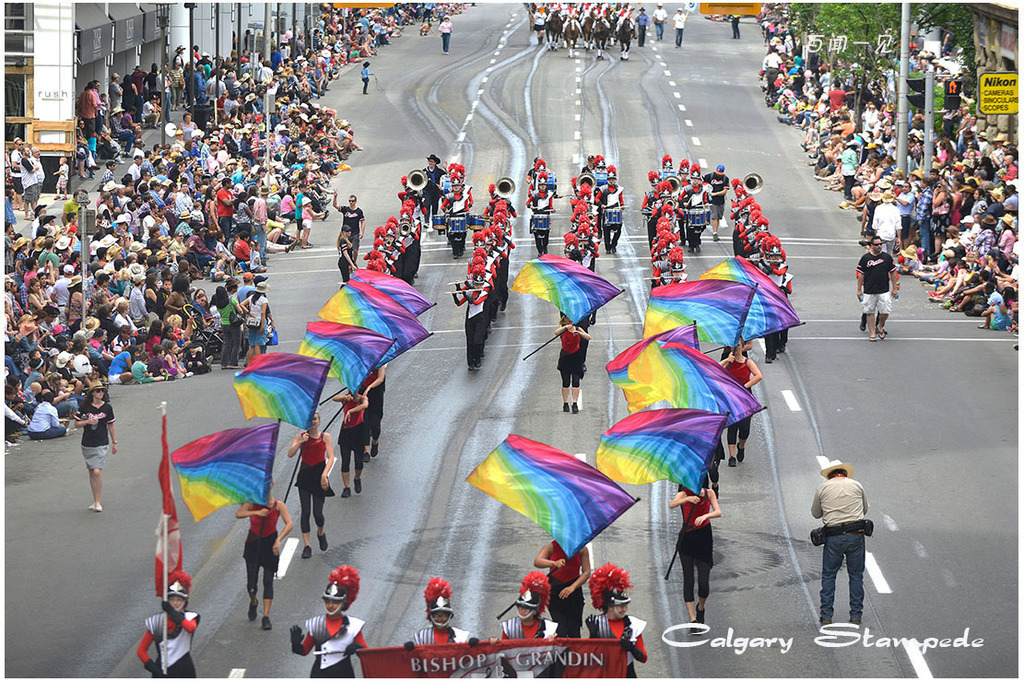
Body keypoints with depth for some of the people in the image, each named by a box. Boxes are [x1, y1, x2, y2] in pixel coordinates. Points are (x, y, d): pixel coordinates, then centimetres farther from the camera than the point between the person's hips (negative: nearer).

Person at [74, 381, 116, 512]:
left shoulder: (107, 407, 2)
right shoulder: (85, 407, -1)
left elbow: (110, 426, 11)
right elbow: (77, 423, 2)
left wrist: (114, 442, 14)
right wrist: (88, 422, -16)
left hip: (102, 444, -2)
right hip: (87, 445, 2)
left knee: (97, 472, -15)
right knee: (91, 472, 9)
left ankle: (97, 502, -8)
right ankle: (95, 500, 21)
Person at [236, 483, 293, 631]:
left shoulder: (278, 505, -9)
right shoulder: (252, 503, -7)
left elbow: (289, 524, -19)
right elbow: (238, 514, -23)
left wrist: (278, 540, -31)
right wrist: (257, 512, -36)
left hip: (270, 545, -1)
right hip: (253, 543, 1)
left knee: (268, 581, -4)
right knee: (251, 582, 3)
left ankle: (266, 617, -1)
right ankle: (253, 603, 38)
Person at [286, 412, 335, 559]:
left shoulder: (325, 437, 1)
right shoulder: (300, 437, 4)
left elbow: (331, 458, -7)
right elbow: (290, 454, -9)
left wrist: (324, 474, -21)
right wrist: (300, 442, -25)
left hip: (319, 476, -1)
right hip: (304, 475, 1)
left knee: (317, 513, -2)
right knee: (305, 511, -5)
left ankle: (320, 533, 32)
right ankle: (306, 546, -2)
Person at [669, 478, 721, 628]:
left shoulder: (709, 493, 1)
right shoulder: (684, 493, -5)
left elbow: (718, 512, -12)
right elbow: (671, 505, -25)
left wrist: (705, 516, -32)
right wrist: (687, 499, -43)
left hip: (704, 538, 1)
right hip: (686, 539, -1)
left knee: (703, 584, -3)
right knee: (688, 580, -5)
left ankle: (700, 608, 29)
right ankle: (693, 619, -2)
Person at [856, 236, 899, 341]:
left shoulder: (887, 257, 5)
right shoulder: (865, 258, 1)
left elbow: (893, 273, 10)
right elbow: (860, 274, 5)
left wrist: (895, 288, 8)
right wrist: (859, 290, 3)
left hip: (884, 291, 0)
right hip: (869, 292, 0)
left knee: (885, 312, -5)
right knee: (870, 312, 2)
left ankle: (880, 326, 24)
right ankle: (872, 334, 13)